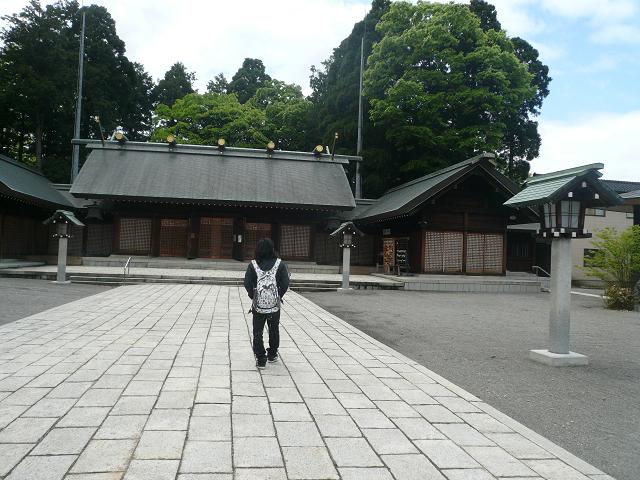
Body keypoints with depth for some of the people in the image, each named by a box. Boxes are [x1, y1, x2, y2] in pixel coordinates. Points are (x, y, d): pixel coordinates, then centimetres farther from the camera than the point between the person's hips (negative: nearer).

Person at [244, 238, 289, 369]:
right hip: (275, 304, 1)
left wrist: (253, 297, 3)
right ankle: (272, 354, 32)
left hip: (258, 304, -1)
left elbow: (247, 283, -9)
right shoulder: (280, 264, -3)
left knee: (257, 331, 9)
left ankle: (260, 358, 5)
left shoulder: (253, 265, -4)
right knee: (274, 330, 19)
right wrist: (279, 296, 4)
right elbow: (285, 283, -8)